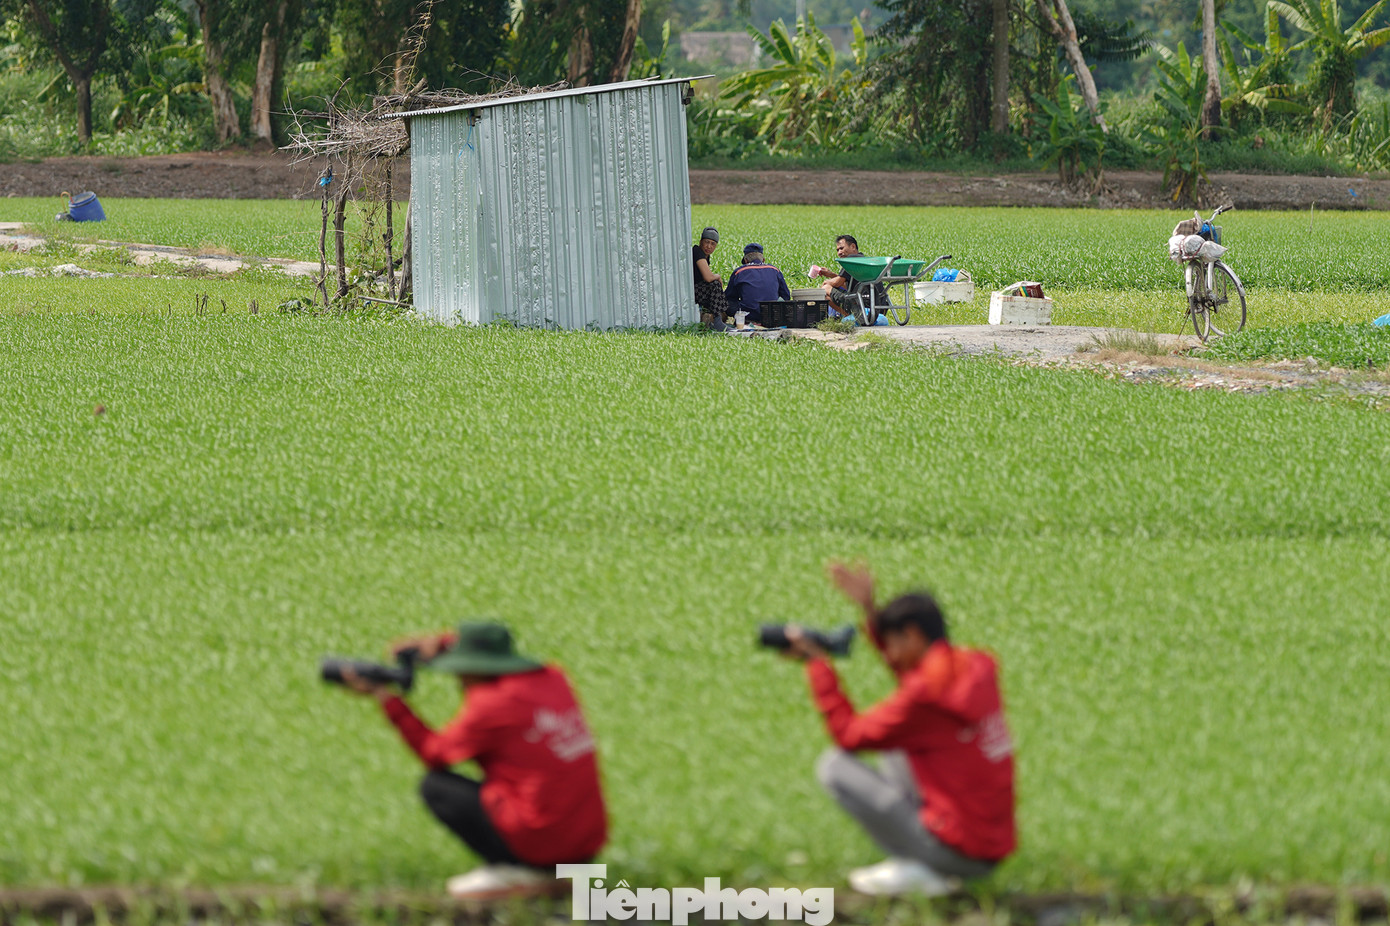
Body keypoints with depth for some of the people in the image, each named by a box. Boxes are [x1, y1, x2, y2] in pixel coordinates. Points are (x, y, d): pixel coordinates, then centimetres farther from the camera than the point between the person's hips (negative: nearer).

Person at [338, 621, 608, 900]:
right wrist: (441, 641, 19)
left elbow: (434, 754, 1)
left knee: (434, 786, 5)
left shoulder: (490, 703, -13)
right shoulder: (552, 679, 9)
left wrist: (385, 697, 6)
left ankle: (508, 869, -6)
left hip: (539, 842, -8)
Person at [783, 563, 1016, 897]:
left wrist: (816, 662, -2)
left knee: (834, 766, -5)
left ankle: (912, 867, -7)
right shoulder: (977, 667, 5)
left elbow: (847, 734, -9)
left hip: (957, 851, -8)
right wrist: (870, 610, 21)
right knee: (892, 749, 28)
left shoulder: (924, 694, -19)